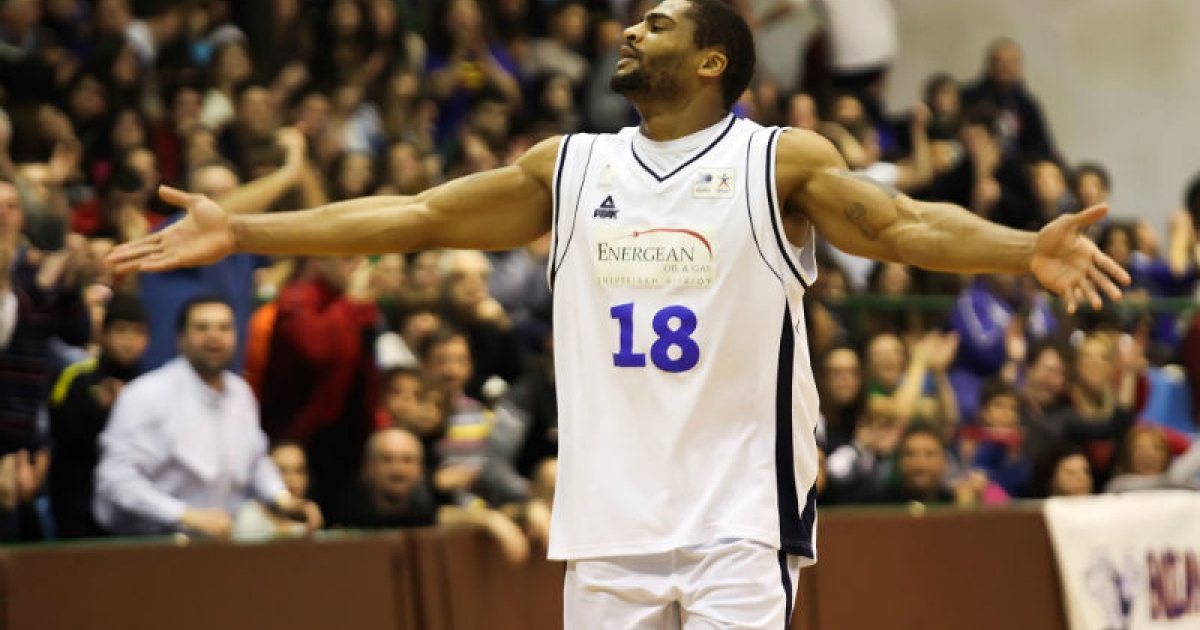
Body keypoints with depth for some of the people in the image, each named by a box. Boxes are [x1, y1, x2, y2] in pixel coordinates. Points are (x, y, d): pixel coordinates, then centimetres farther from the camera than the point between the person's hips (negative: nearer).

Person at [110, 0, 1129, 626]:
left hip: (738, 516, -4)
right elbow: (416, 217, 9)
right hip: (610, 516, 5)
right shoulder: (570, 167, 10)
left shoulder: (782, 164, -3)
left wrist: (1025, 250, -35)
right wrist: (240, 233, 4)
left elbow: (902, 224, -15)